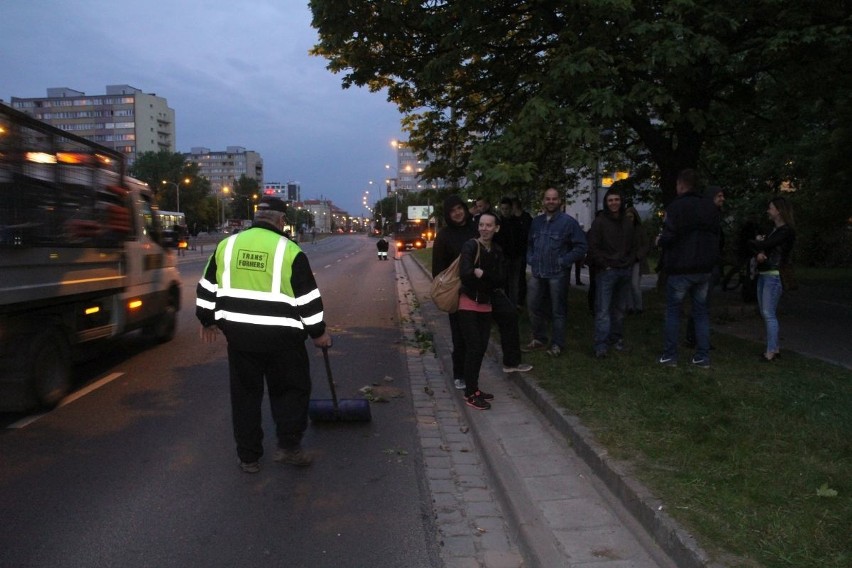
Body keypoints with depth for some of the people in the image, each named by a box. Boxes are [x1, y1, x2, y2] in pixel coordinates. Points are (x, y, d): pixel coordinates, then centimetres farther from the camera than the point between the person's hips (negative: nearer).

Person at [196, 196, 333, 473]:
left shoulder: (227, 245, 6)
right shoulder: (289, 250, -6)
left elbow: (206, 288, 12)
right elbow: (308, 299, -5)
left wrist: (207, 321, 26)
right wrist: (318, 332, 7)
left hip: (238, 333, 4)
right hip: (280, 336, -4)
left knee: (245, 393, 13)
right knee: (291, 389, 13)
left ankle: (249, 457, 18)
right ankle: (288, 446, 6)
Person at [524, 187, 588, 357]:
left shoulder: (568, 221, -6)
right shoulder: (536, 222, 11)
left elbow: (580, 247, -7)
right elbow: (529, 244, 23)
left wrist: (563, 262, -11)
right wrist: (530, 259, 8)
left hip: (557, 274, -5)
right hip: (537, 273, 6)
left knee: (558, 311, 2)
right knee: (534, 307, 11)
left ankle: (557, 344, 13)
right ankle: (539, 339, 27)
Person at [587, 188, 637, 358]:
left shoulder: (628, 223, 13)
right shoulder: (599, 222, -3)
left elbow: (633, 247, 20)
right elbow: (593, 248, -6)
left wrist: (629, 263, 8)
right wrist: (605, 264, -10)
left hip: (624, 271, 5)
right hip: (606, 271, -5)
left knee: (619, 308, 12)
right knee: (603, 310, -9)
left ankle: (616, 339, 22)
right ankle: (601, 346, -10)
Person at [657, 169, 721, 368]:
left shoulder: (675, 207, -14)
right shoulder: (711, 207, 7)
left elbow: (668, 238, -17)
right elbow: (717, 235, 11)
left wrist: (660, 241, 5)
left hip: (680, 269, -5)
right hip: (704, 269, 5)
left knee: (673, 310, 6)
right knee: (701, 311, 11)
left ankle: (670, 356, 6)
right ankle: (703, 357, 12)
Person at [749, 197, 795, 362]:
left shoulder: (786, 231, -10)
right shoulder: (773, 230, 18)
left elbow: (764, 245, -19)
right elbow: (759, 247, 14)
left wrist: (756, 241, 3)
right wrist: (758, 254, -10)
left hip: (774, 276, -9)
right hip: (763, 274, 9)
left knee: (769, 314, -10)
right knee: (765, 313, 10)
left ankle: (771, 351, -7)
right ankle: (775, 347, 18)